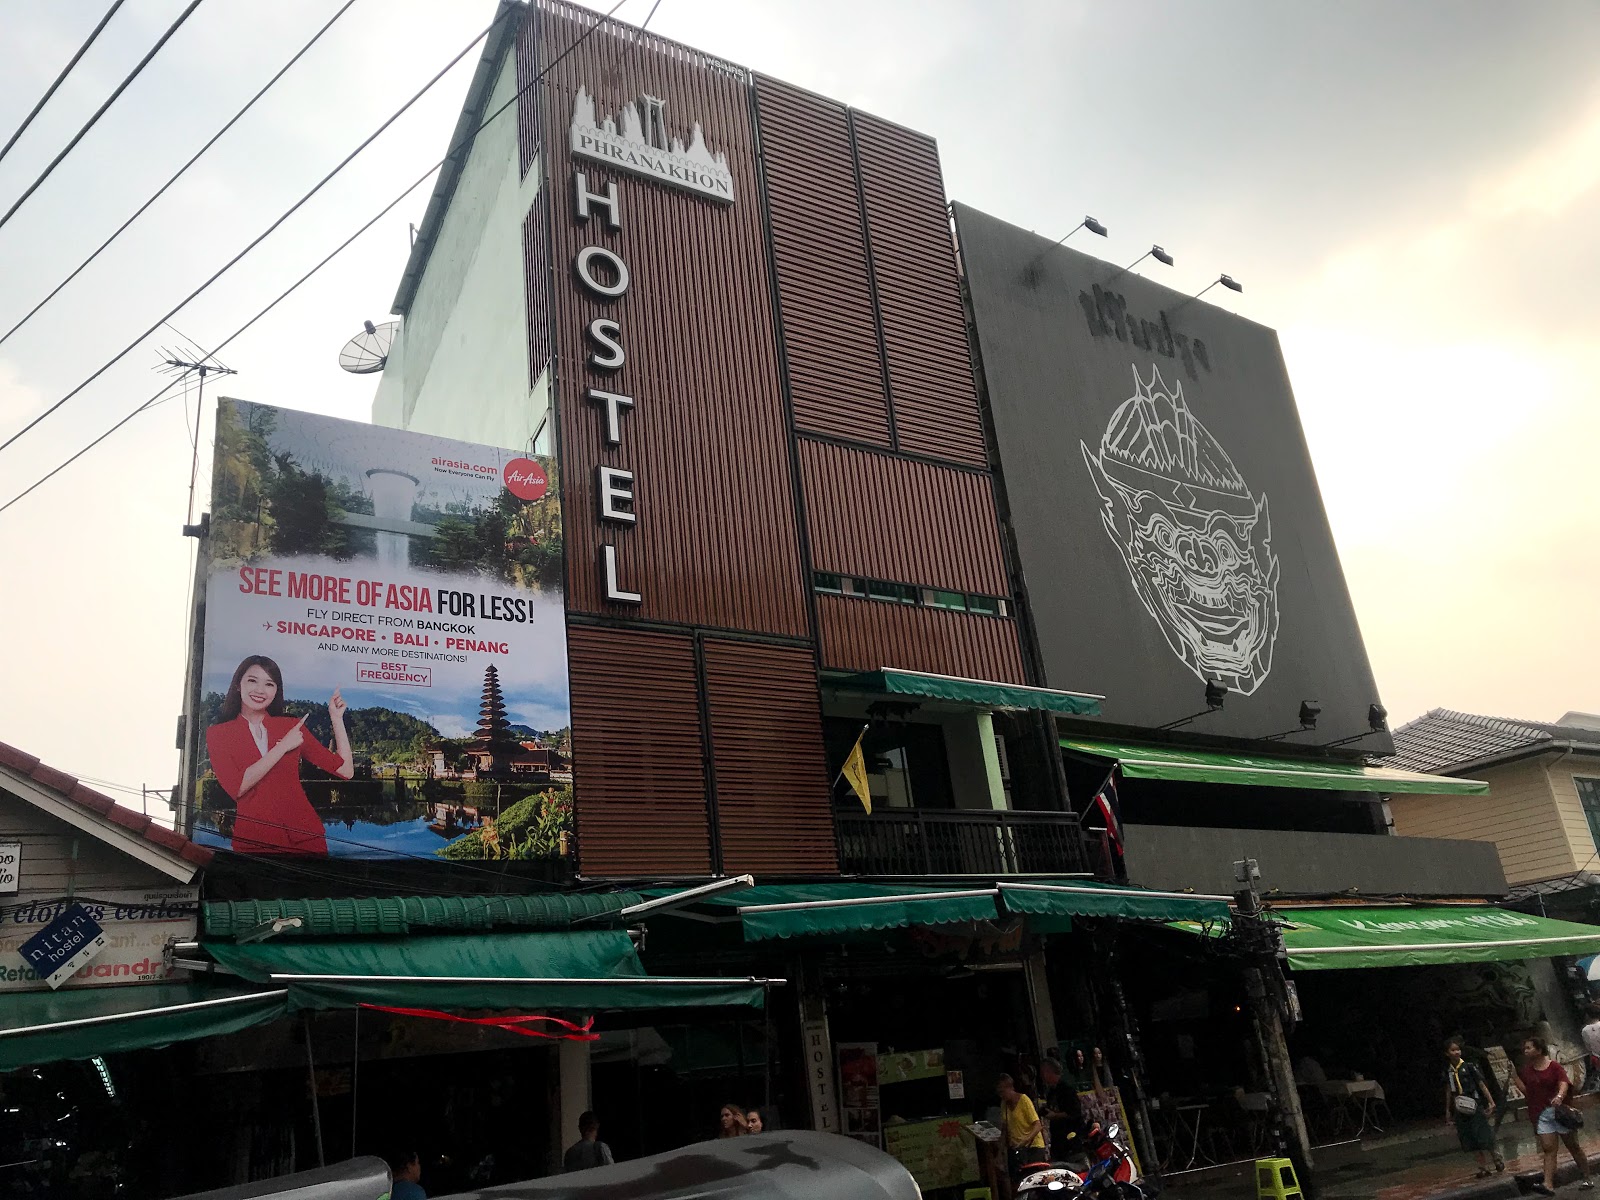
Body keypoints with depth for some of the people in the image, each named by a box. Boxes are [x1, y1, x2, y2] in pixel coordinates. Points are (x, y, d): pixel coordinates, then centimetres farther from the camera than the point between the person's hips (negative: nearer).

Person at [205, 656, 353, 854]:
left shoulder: (291, 726, 5)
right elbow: (237, 787, -15)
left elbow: (345, 770, 2)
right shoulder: (217, 734, 1)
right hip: (252, 838, -2)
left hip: (304, 835, 2)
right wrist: (282, 747, -13)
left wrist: (337, 718, 0)